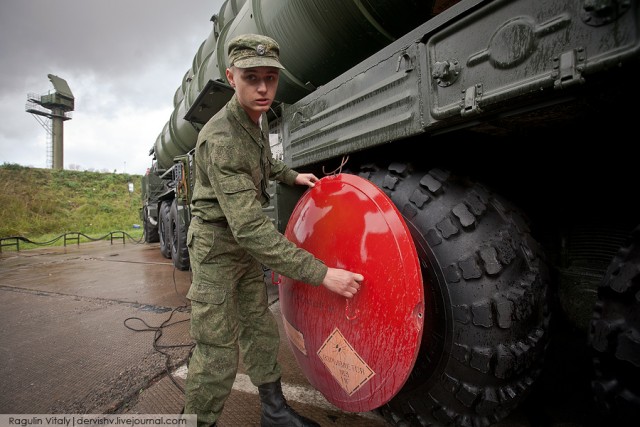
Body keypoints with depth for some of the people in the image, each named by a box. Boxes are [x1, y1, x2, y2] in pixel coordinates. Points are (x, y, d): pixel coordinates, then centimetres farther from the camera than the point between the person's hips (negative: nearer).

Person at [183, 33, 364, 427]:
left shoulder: (259, 117, 0)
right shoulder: (220, 139, -28)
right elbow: (250, 227, -36)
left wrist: (292, 176, 10)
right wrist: (321, 273, -37)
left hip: (245, 244, 8)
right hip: (217, 244, -8)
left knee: (261, 328, 16)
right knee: (218, 351, -2)